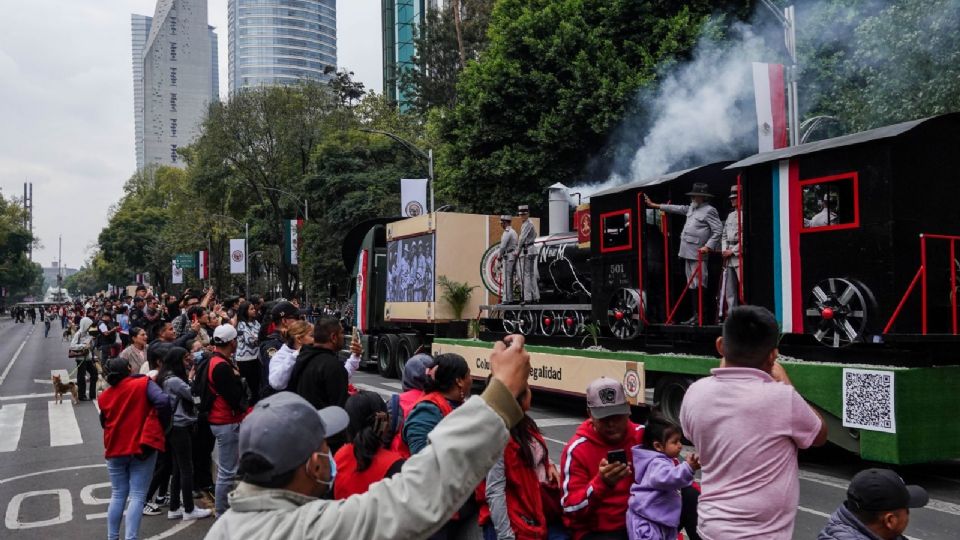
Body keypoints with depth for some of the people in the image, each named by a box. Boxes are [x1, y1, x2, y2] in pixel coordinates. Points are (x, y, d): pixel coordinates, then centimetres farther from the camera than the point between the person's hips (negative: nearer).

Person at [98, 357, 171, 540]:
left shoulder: (105, 396, 7)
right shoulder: (143, 383, -8)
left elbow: (104, 423, 18)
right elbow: (163, 401, -22)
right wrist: (161, 424, -10)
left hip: (115, 450, 4)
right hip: (141, 447, -4)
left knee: (118, 495, 16)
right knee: (137, 496, -2)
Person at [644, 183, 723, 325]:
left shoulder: (709, 210, -5)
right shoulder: (691, 208, 19)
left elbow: (718, 230, -11)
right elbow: (678, 208, 30)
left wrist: (708, 246, -20)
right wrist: (654, 205, 33)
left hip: (699, 254, -9)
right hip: (688, 253, 9)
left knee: (699, 285, -10)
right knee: (692, 285, 10)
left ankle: (702, 316, -9)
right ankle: (695, 315, 15)